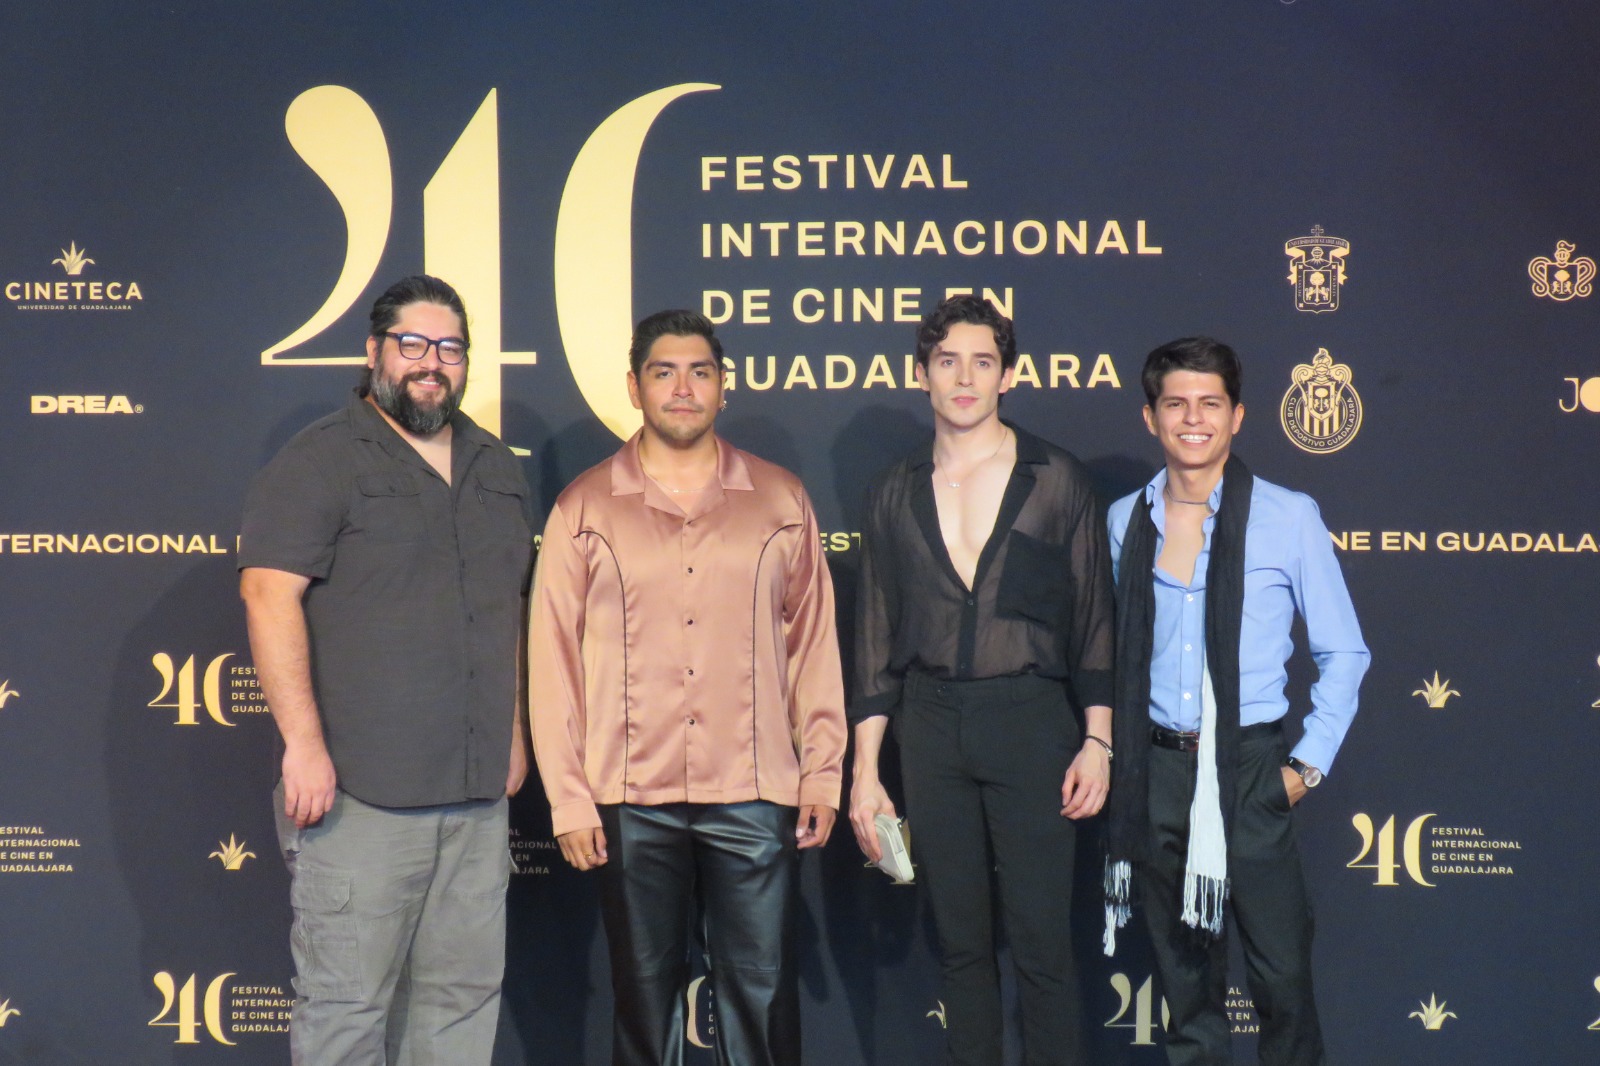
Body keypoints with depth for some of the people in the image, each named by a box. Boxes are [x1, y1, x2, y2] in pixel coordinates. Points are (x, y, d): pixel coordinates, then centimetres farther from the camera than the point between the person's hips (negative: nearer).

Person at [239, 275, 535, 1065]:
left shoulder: (495, 468, 16)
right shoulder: (322, 459, -5)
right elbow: (270, 594, -14)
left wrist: (512, 728, 18)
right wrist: (304, 743, -20)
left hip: (477, 790, 7)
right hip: (359, 791, -6)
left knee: (463, 993, 11)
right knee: (346, 1002, -3)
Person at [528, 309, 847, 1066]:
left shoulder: (781, 500, 7)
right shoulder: (584, 508, 4)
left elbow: (814, 643, 7)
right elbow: (553, 660, 2)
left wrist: (822, 773, 1)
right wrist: (569, 798, -3)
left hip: (756, 795, 0)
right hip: (630, 800, 0)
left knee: (763, 990, 3)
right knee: (644, 992, 9)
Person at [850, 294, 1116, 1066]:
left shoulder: (1056, 480, 2)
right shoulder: (895, 495, 9)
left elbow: (1093, 618, 3)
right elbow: (876, 638, 10)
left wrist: (1097, 741, -4)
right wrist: (865, 771, 6)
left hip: (1030, 719, -3)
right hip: (931, 726, 3)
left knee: (1041, 944, -3)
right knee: (960, 944, 9)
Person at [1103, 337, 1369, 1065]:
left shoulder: (1288, 518, -3)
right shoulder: (1123, 522, 5)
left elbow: (1343, 653, 2)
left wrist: (1309, 763, -2)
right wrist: (1108, 751, 4)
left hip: (1248, 770, -2)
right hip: (1153, 771, 3)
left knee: (1281, 973, -3)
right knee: (1185, 972, 12)